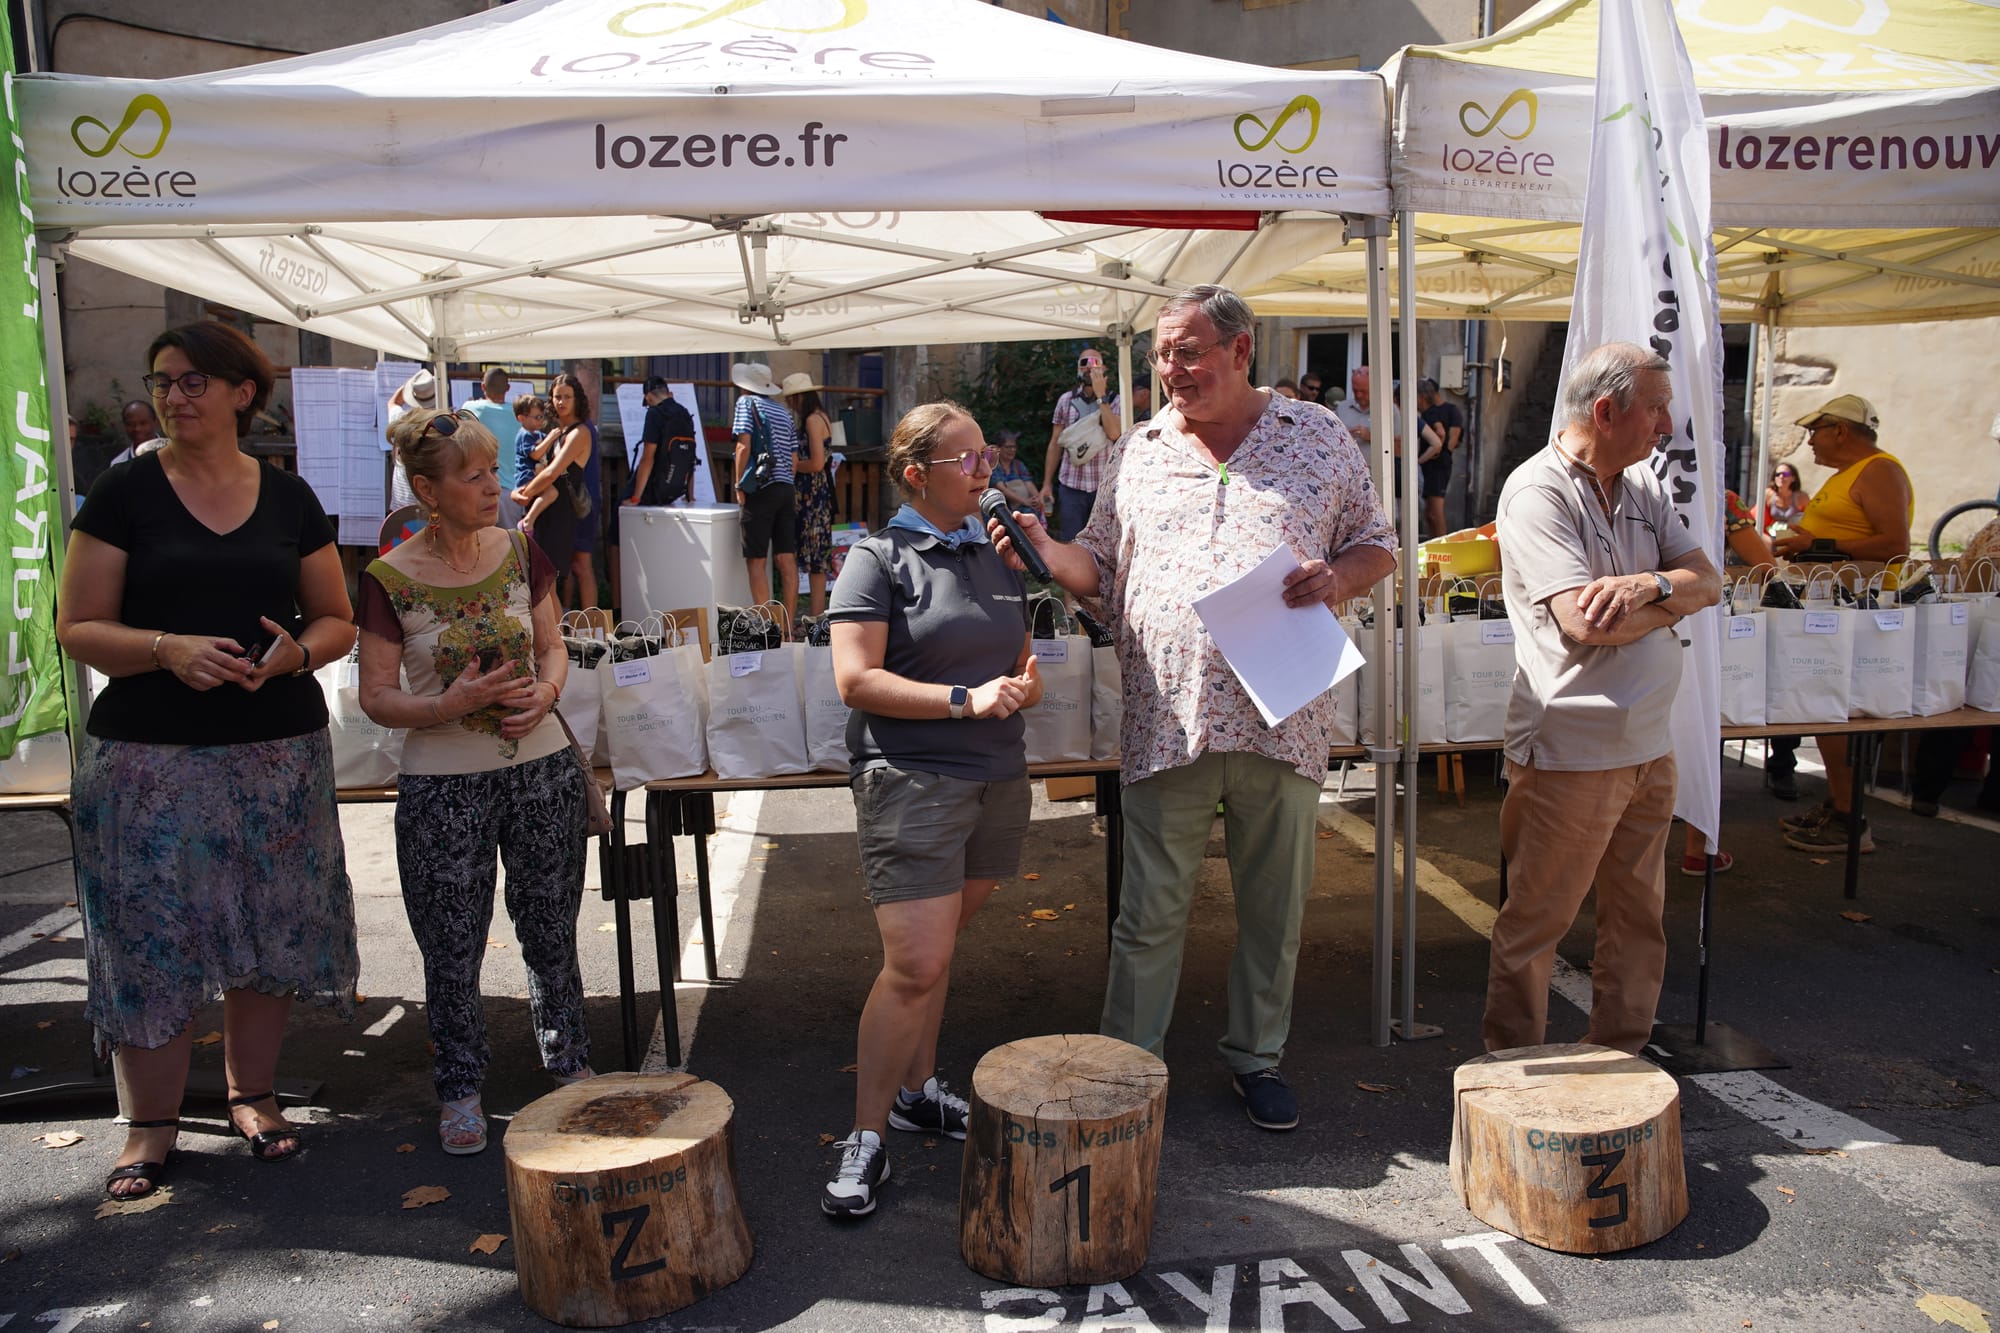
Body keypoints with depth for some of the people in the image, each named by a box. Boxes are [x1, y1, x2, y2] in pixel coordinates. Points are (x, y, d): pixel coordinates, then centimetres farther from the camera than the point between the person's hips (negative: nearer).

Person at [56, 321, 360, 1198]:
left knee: (270, 929, 8)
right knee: (150, 939, 2)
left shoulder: (288, 499, 7)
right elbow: (78, 627, -1)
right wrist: (166, 648, -19)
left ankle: (251, 1094, 29)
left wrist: (298, 651, -10)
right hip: (147, 757, -2)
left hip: (279, 753, 2)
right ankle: (152, 1125, 19)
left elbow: (337, 620, 11)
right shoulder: (125, 494, 1)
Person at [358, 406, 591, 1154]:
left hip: (541, 768, 3)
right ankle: (459, 1090, 28)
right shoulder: (390, 580, -10)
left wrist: (545, 692, -11)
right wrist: (449, 705, -23)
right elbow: (377, 696, -6)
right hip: (443, 786, -2)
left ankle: (570, 1063, 34)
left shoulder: (520, 552, -1)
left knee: (552, 931, 14)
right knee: (452, 949, 8)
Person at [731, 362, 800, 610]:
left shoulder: (746, 403, -1)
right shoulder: (784, 413, 17)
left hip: (760, 489, -6)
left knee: (756, 561, -3)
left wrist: (739, 484, -5)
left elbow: (744, 446, -10)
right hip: (786, 490, 6)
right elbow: (794, 459, 14)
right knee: (787, 560, 4)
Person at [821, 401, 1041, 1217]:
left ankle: (916, 1088, 31)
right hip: (911, 781, -6)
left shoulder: (997, 556, 14)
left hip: (997, 779, 6)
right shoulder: (880, 558, -6)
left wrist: (1024, 686, 0)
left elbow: (1022, 660, 24)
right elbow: (855, 680, -14)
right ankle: (867, 1137, 5)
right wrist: (966, 699, -19)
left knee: (936, 949, 15)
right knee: (915, 964, -9)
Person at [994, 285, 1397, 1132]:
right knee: (1150, 912, 6)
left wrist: (1337, 578, -10)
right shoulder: (1137, 453, 10)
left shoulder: (1318, 437, 6)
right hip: (1166, 722, 0)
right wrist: (1041, 551, -6)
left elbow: (1376, 546, 11)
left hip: (1284, 721, 0)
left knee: (1274, 909, 13)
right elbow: (1099, 568, 13)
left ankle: (1256, 1058, 32)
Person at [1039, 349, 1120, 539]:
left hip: (1103, 486, -1)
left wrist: (1100, 396, -12)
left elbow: (1114, 433, -14)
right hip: (1071, 486, 1)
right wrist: (1047, 484, 5)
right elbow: (1055, 444, 9)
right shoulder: (1066, 400, 7)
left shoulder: (1113, 401, 5)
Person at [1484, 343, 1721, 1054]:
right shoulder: (1538, 490, -14)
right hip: (1569, 750, -8)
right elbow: (1586, 623, -24)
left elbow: (1708, 580, 6)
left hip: (1648, 747, 8)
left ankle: (1621, 1058, 34)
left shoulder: (1643, 487, 12)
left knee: (1640, 919, 18)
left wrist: (1649, 585, -16)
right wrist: (1674, 601, -5)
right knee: (1534, 926, 4)